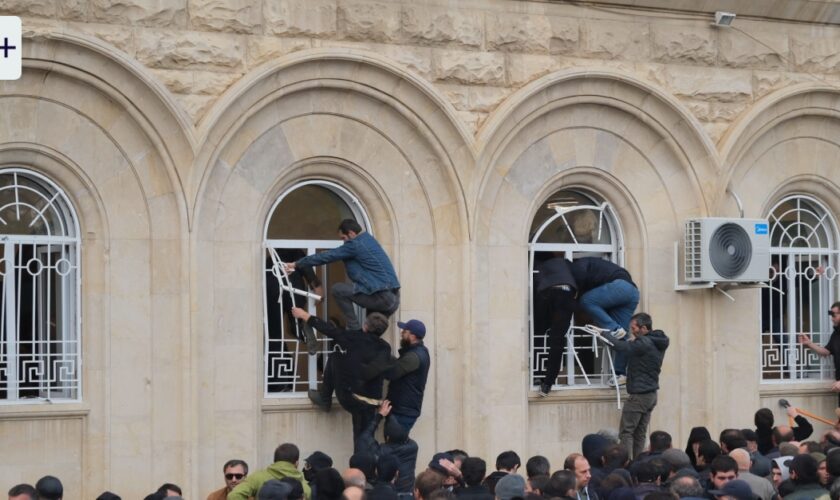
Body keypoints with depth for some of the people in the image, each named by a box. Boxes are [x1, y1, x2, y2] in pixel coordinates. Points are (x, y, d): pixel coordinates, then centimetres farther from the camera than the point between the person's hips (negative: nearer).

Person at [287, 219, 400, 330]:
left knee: (338, 289, -3)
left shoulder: (356, 245, -6)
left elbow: (328, 256, -2)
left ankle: (354, 329, 0)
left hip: (381, 297, -9)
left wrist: (297, 264, 6)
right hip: (394, 299, 9)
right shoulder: (369, 240, 21)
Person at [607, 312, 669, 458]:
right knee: (640, 433, 10)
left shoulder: (643, 343, -19)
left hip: (639, 395, -9)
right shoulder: (658, 343, 10)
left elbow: (622, 347, -19)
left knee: (626, 432, -6)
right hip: (651, 395, 9)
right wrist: (633, 341, 7)